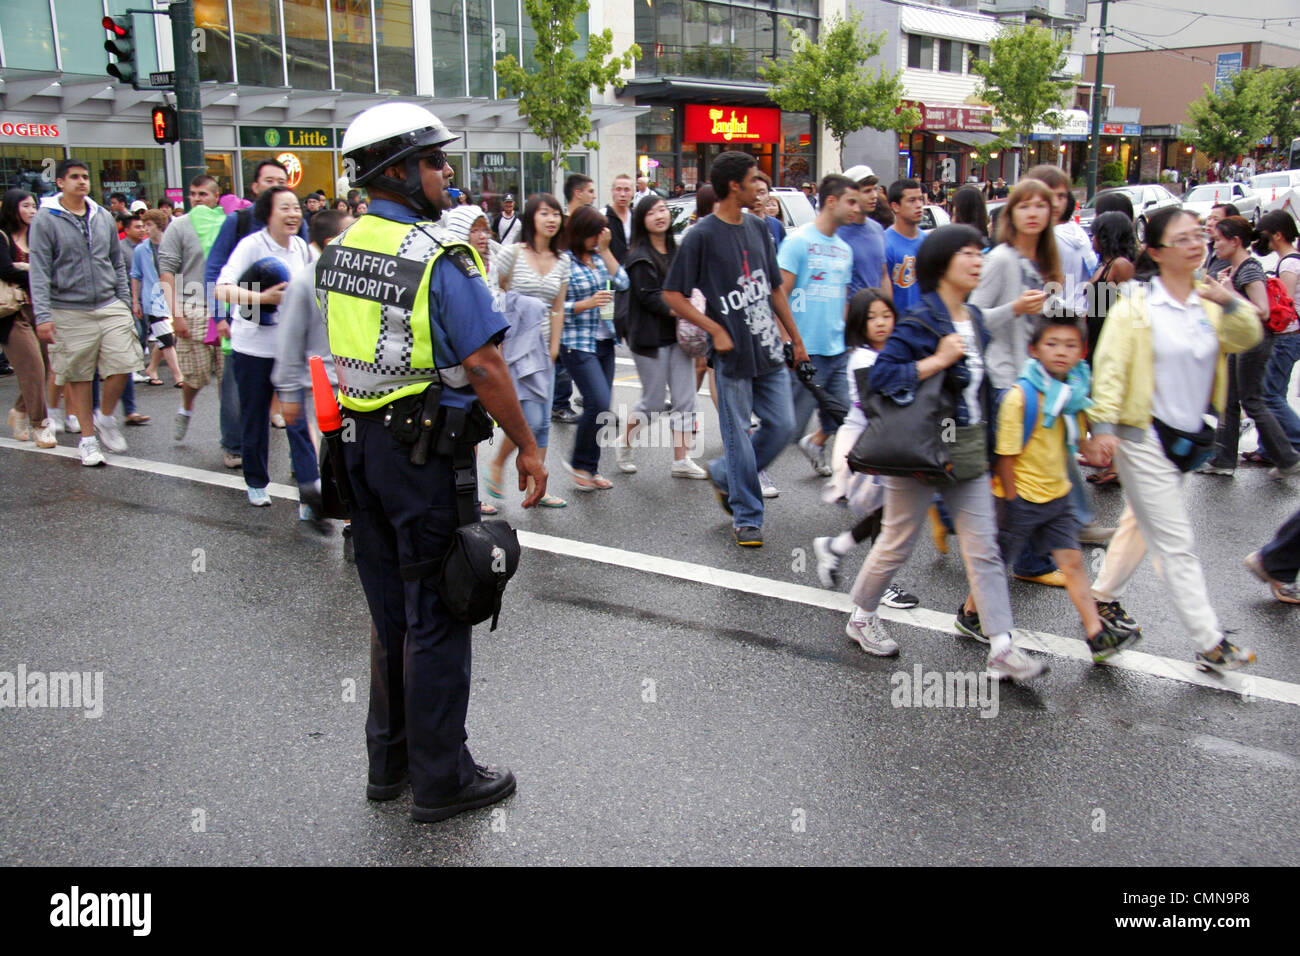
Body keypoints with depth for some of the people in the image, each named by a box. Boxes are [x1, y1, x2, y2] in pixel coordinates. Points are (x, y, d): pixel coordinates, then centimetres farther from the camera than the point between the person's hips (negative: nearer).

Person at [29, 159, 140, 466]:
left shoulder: (103, 217, 11)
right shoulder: (45, 219, -2)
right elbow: (39, 271, -7)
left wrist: (125, 302, 12)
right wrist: (42, 316, -13)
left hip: (110, 307, 3)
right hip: (69, 312, -3)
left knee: (123, 364, -6)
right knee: (78, 377, 3)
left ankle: (105, 417, 19)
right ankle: (87, 437, 16)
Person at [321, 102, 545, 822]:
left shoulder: (337, 251, 8)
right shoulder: (437, 256, -16)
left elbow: (346, 349, 14)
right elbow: (482, 367, -18)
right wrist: (527, 447, -11)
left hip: (362, 444, 8)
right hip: (426, 452, -8)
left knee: (389, 611, 18)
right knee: (436, 617, 3)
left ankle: (389, 761, 31)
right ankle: (441, 778, 16)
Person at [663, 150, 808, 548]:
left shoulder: (757, 228, 11)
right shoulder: (702, 235, -9)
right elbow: (672, 295, -9)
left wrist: (795, 338, 19)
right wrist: (716, 330, -13)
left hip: (768, 350, 6)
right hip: (732, 353, -6)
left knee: (782, 424, 7)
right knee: (738, 436, 2)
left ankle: (724, 475, 29)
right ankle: (747, 517, 15)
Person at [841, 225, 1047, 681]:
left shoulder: (975, 320, 9)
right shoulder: (920, 322, -15)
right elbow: (880, 375, -23)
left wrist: (986, 439, 17)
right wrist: (937, 360, -25)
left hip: (968, 447, 7)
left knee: (984, 548, 3)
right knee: (897, 542, 8)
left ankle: (1002, 648, 6)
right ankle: (861, 616, 30)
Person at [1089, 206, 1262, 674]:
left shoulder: (1208, 303, 5)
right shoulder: (1135, 307, -11)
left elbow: (1247, 338, 1)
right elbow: (1110, 368, -13)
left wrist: (1231, 305, -16)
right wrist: (1104, 424, -22)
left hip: (1186, 437, 7)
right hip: (1144, 437, -7)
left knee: (1142, 523, 20)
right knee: (1175, 544, -4)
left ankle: (1104, 597, 38)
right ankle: (1209, 643, 2)